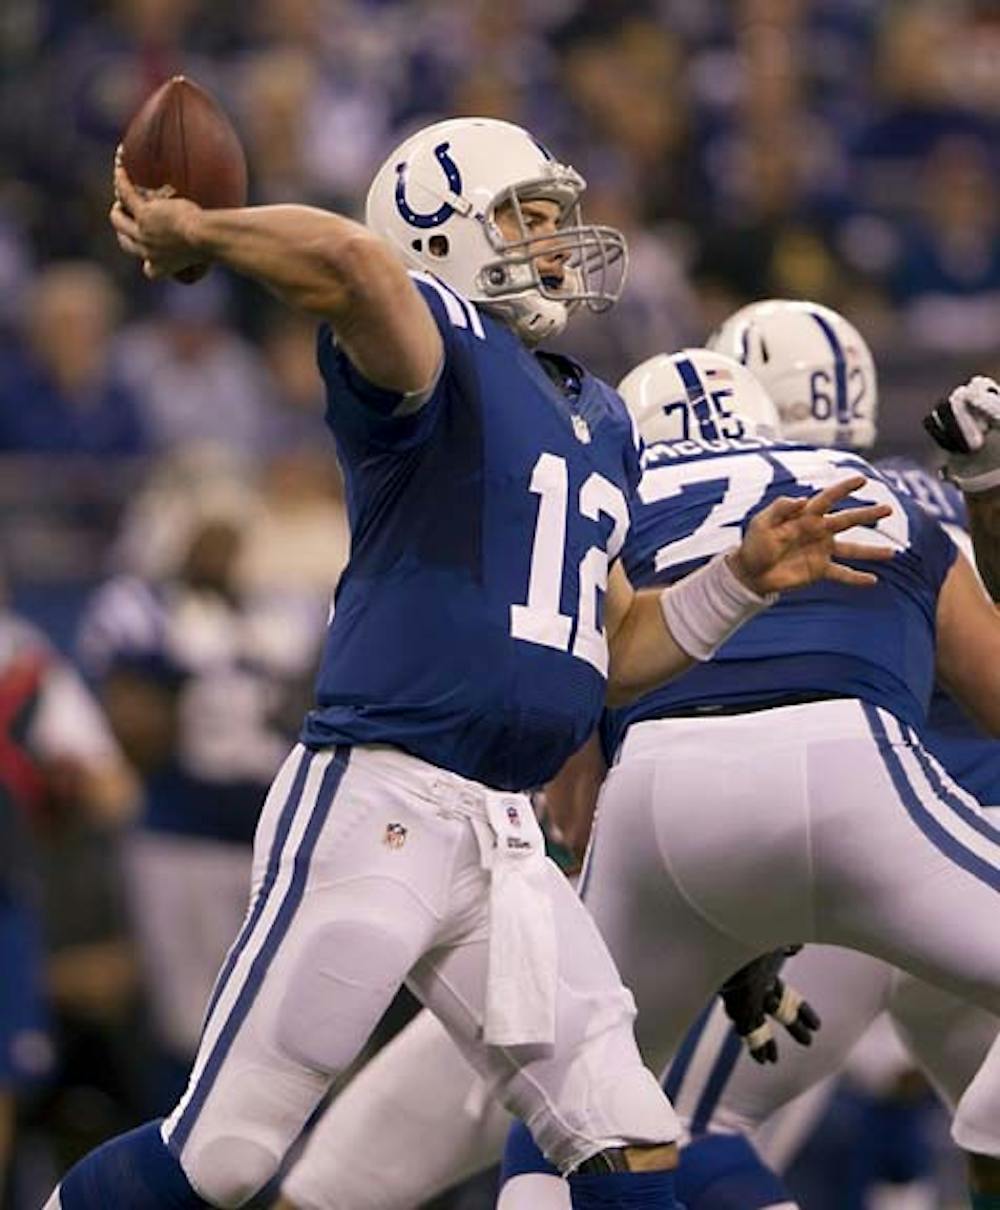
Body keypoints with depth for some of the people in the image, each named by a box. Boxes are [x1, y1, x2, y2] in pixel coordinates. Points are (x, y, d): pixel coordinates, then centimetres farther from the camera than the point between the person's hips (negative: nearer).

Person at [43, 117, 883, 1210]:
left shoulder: (600, 421, 20)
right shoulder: (442, 346, -7)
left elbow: (608, 658, 23)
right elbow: (355, 262, -32)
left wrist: (745, 576, 14)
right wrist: (188, 232, -18)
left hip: (502, 835, 8)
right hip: (376, 803, -8)